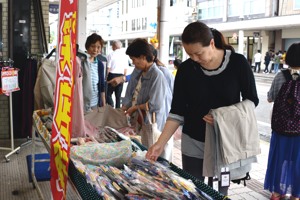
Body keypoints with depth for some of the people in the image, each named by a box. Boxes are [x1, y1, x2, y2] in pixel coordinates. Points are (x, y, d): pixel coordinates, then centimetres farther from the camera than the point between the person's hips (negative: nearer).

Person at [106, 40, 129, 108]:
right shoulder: (125, 55, 3)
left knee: (109, 94, 5)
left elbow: (108, 68, -7)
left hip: (112, 75, -4)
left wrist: (106, 76, 5)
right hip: (121, 76, 4)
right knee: (118, 96, 10)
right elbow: (126, 69, 6)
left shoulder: (111, 55, -7)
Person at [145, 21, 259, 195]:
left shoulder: (238, 63, -12)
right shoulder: (186, 69, -8)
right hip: (193, 144, 1)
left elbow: (252, 101, -3)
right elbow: (177, 111, -6)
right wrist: (160, 143, -15)